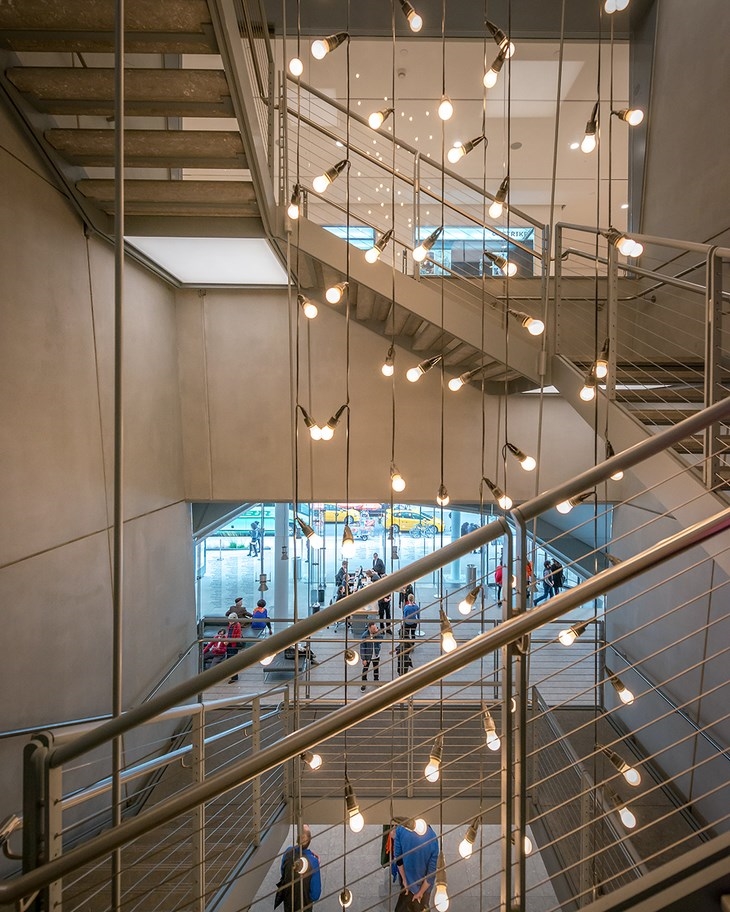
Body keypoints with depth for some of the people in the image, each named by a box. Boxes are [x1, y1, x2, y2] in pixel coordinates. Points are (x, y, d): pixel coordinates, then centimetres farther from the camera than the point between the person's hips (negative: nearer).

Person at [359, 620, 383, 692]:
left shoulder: (378, 633, -12)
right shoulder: (364, 636, -24)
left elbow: (380, 640, -22)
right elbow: (362, 648, -18)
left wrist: (378, 633, -32)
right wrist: (363, 659, -16)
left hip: (376, 655, 3)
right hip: (367, 656, -3)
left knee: (376, 668, 22)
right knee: (365, 669, 11)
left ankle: (376, 680, 45)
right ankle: (364, 684, 30)